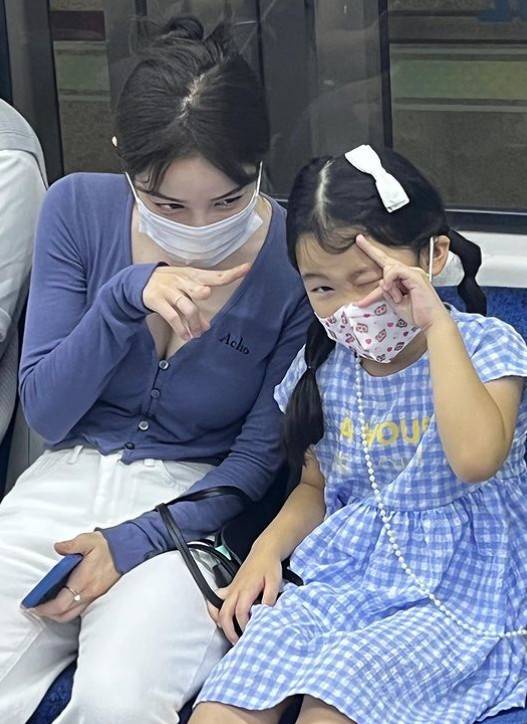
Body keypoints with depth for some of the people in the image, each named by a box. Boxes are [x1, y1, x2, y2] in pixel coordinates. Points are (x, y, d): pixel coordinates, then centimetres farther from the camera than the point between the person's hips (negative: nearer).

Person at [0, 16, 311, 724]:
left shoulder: (297, 260, -12)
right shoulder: (80, 208, -5)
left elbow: (260, 453, -3)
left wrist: (134, 542, -14)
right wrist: (126, 298, -20)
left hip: (197, 503, -2)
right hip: (70, 476, 3)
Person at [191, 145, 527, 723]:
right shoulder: (324, 367, 8)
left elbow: (475, 458, -27)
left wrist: (437, 324, -24)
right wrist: (269, 546, 3)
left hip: (458, 598, -5)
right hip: (341, 582, 5)